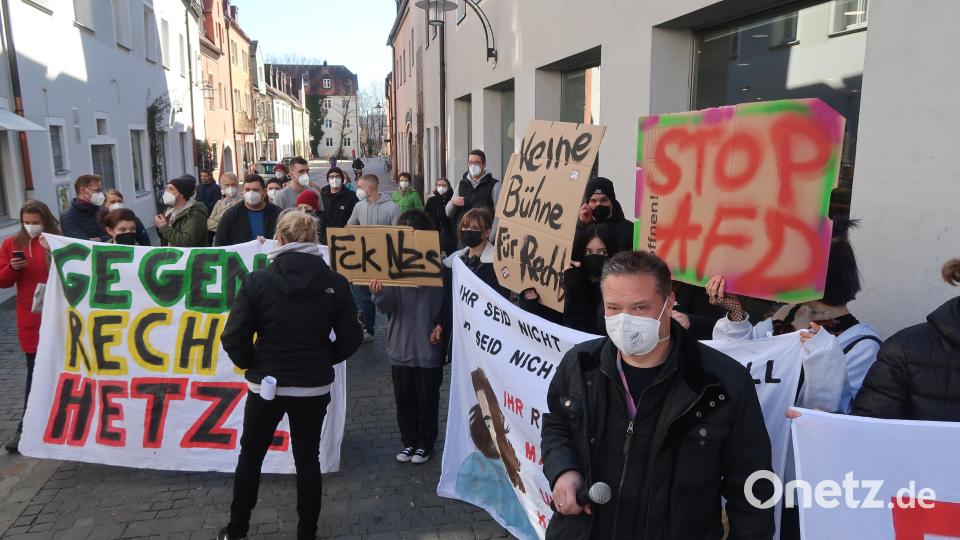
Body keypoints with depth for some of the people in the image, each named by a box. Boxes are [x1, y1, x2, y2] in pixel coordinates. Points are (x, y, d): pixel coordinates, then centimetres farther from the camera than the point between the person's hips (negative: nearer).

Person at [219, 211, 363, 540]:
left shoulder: (257, 281, -11)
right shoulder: (335, 283, -6)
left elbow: (233, 339, -11)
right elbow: (350, 338, -4)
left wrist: (254, 365, 6)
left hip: (265, 385, -1)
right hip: (314, 388, 1)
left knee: (250, 457, 19)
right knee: (308, 459, 14)